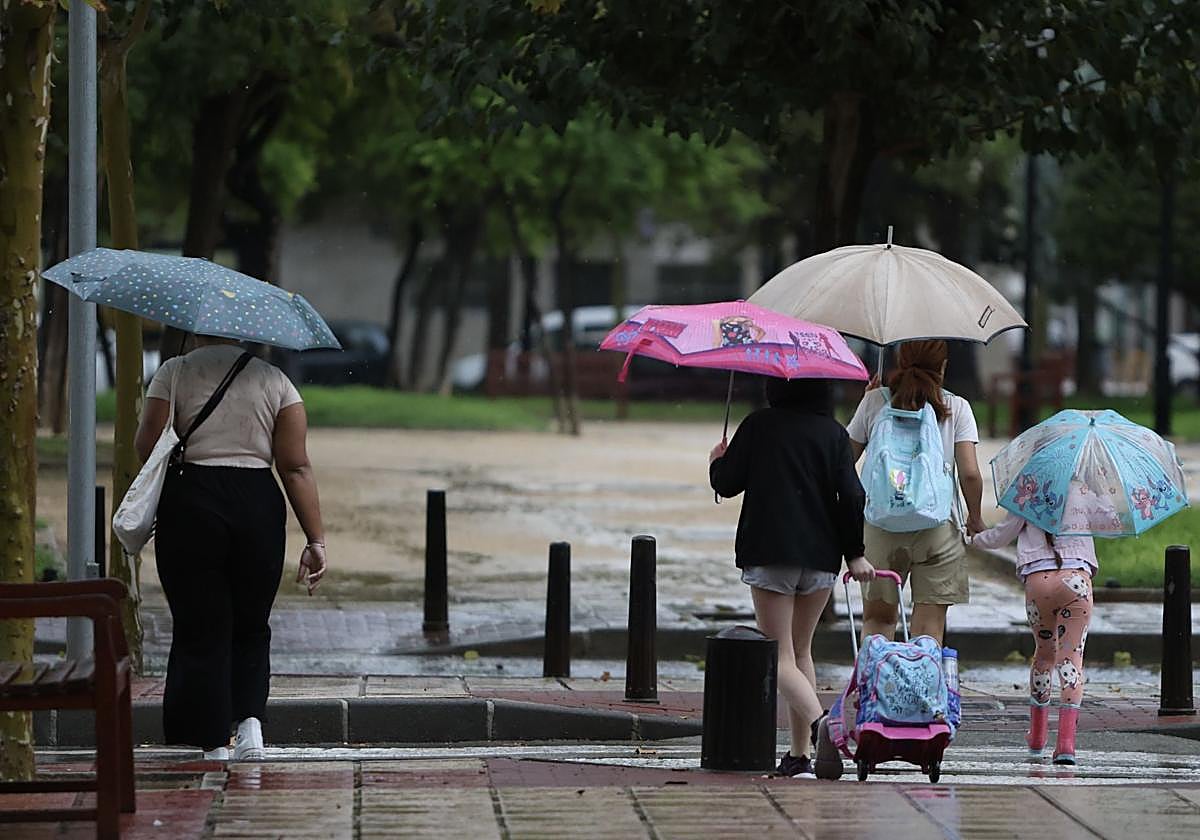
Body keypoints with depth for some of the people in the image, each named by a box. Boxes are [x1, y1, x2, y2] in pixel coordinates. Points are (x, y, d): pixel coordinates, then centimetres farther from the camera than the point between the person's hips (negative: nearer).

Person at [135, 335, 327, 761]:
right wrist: (315, 540, -1)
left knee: (201, 631, 5)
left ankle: (215, 745, 3)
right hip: (258, 505, 2)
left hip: (190, 505, -2)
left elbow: (147, 447, -5)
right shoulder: (274, 379, 6)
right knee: (250, 629, 18)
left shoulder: (175, 373, 1)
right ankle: (250, 720, -1)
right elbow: (297, 467, 0)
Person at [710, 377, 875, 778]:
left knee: (781, 658, -5)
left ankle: (819, 722, -32)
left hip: (768, 553, -3)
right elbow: (851, 494, -2)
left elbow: (726, 483, 1)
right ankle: (800, 754, 15)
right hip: (820, 556, 3)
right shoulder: (833, 432, 5)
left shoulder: (759, 426, 0)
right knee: (801, 650, 18)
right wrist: (854, 553, 5)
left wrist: (716, 461, 24)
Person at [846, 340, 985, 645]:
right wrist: (975, 519, 10)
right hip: (938, 528, -1)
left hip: (881, 526, 1)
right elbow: (969, 473, -5)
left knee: (877, 618, 16)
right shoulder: (956, 408, 0)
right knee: (929, 631, 2)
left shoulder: (874, 401, 2)